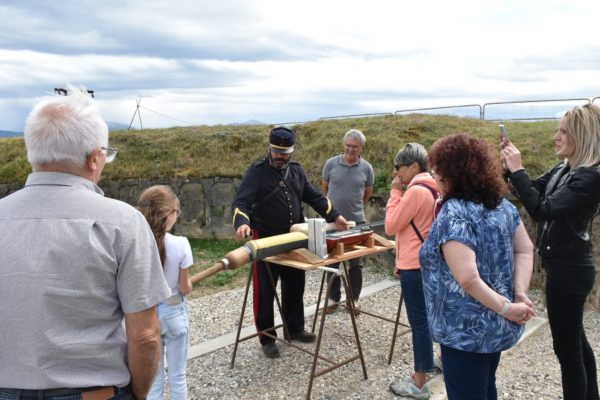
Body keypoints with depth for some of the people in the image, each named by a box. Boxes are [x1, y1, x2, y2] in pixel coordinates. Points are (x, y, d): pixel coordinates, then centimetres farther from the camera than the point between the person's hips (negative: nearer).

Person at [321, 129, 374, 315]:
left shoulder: (366, 168, -1)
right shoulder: (331, 164, -2)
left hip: (356, 221, 0)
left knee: (355, 263, 8)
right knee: (332, 262, 9)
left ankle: (353, 299, 22)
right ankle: (333, 298, 23)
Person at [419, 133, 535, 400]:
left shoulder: (453, 214, -24)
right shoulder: (501, 203, 2)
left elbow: (467, 278, -31)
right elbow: (525, 249, 4)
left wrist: (506, 308, -21)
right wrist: (520, 293, -7)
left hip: (467, 329, -8)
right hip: (497, 325, 8)